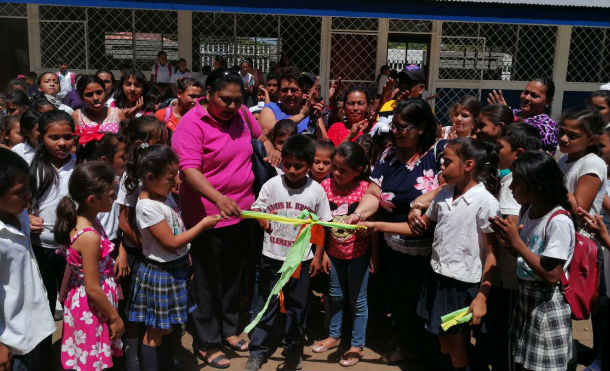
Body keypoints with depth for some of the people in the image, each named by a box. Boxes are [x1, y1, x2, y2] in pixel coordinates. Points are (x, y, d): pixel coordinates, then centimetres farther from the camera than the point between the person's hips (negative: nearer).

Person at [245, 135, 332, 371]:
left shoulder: (316, 190, -6)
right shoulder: (272, 185, -6)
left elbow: (320, 225, 1)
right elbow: (256, 209, 1)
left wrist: (318, 257, 2)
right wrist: (261, 219, -23)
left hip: (301, 259, 0)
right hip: (272, 257, 0)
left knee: (297, 307, 12)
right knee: (266, 305, 10)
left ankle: (294, 350, 29)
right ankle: (258, 350, 24)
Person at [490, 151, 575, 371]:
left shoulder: (559, 222, -23)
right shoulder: (527, 210, 2)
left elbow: (551, 275, -25)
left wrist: (517, 242, -24)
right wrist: (508, 243, -10)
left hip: (547, 304, -8)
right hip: (524, 295, 8)